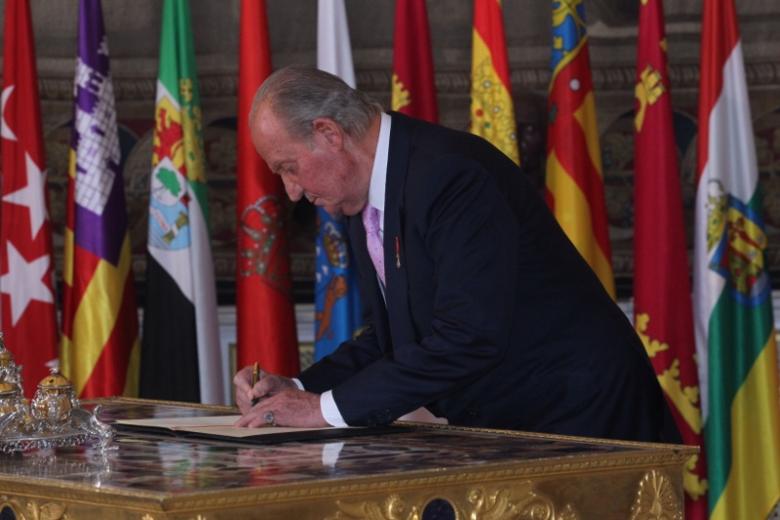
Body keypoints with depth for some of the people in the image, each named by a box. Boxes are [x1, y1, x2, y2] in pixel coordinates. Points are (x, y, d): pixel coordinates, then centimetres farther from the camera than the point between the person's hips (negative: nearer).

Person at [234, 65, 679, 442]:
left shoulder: (451, 174, -21)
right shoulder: (365, 202, 8)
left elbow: (470, 337, -28)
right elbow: (394, 335, 16)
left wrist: (329, 407, -24)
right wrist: (299, 389, 1)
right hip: (499, 424, 8)